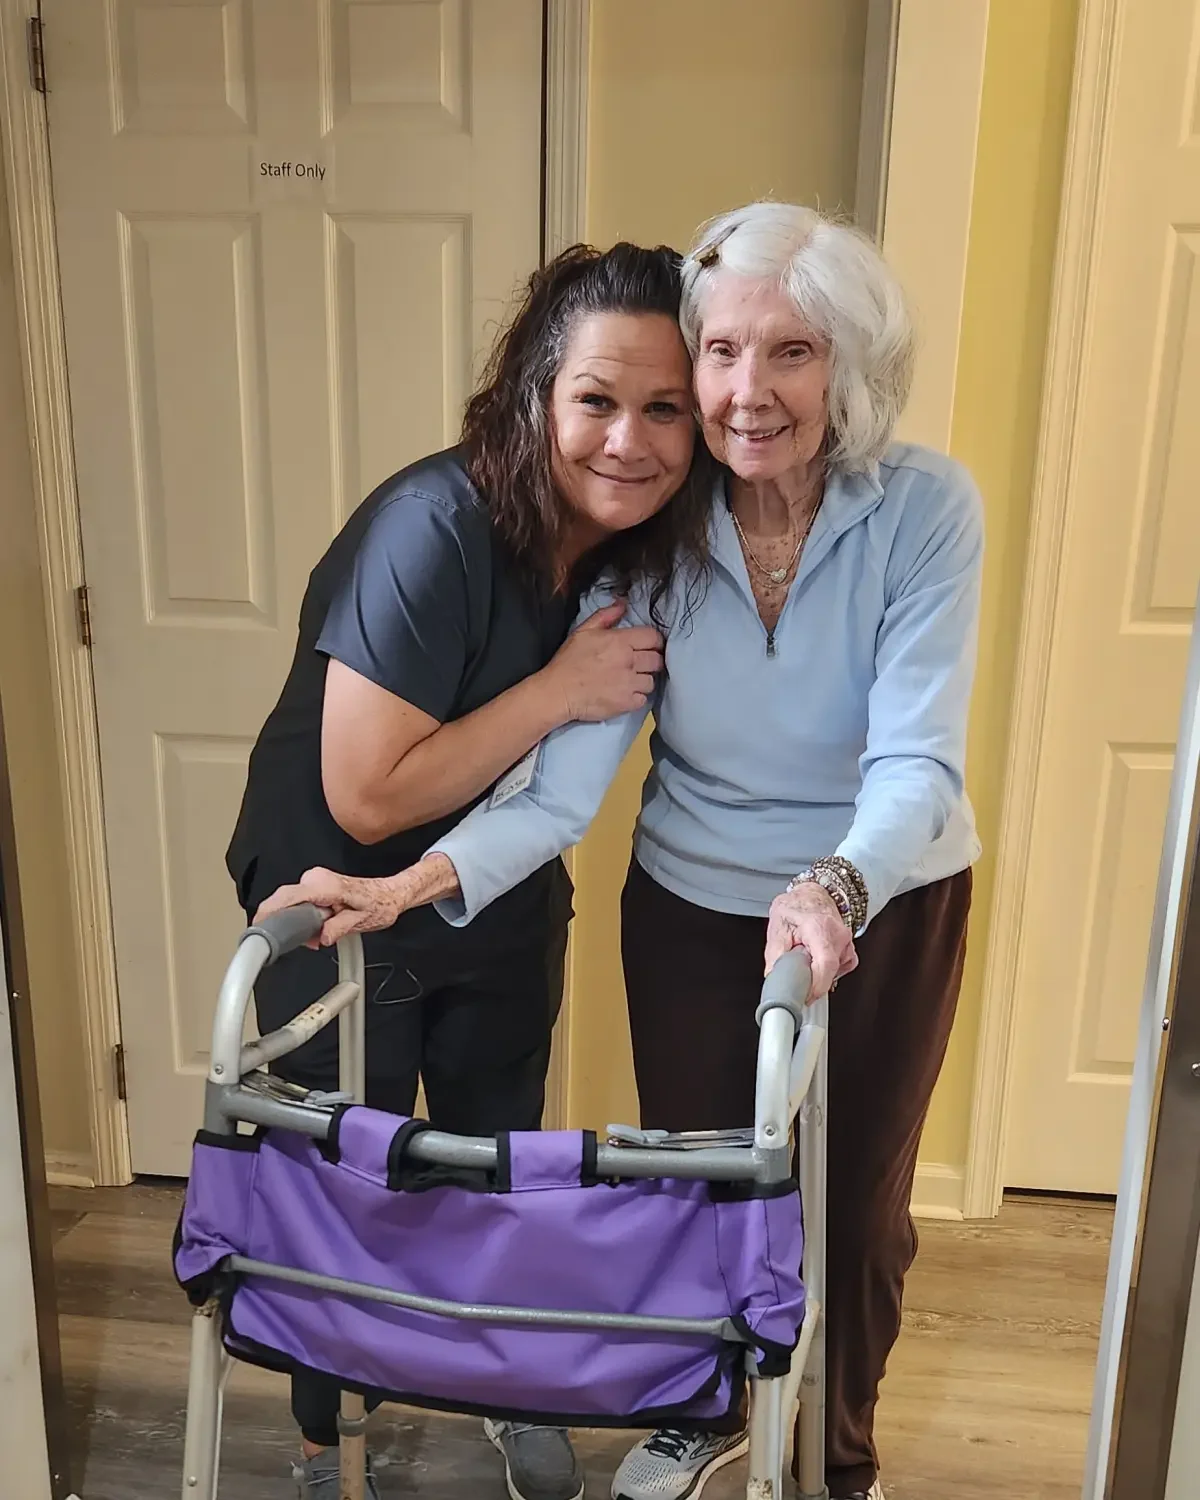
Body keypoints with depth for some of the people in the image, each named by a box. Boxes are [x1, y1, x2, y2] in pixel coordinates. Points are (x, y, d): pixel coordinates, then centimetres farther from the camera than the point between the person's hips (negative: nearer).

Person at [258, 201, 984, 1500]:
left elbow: (915, 760, -28)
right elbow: (569, 774, -23)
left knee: (855, 1199, 16)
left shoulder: (924, 510, -21)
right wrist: (422, 880, -38)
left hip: (885, 906, -1)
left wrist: (834, 886, -47)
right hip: (691, 906, 2)